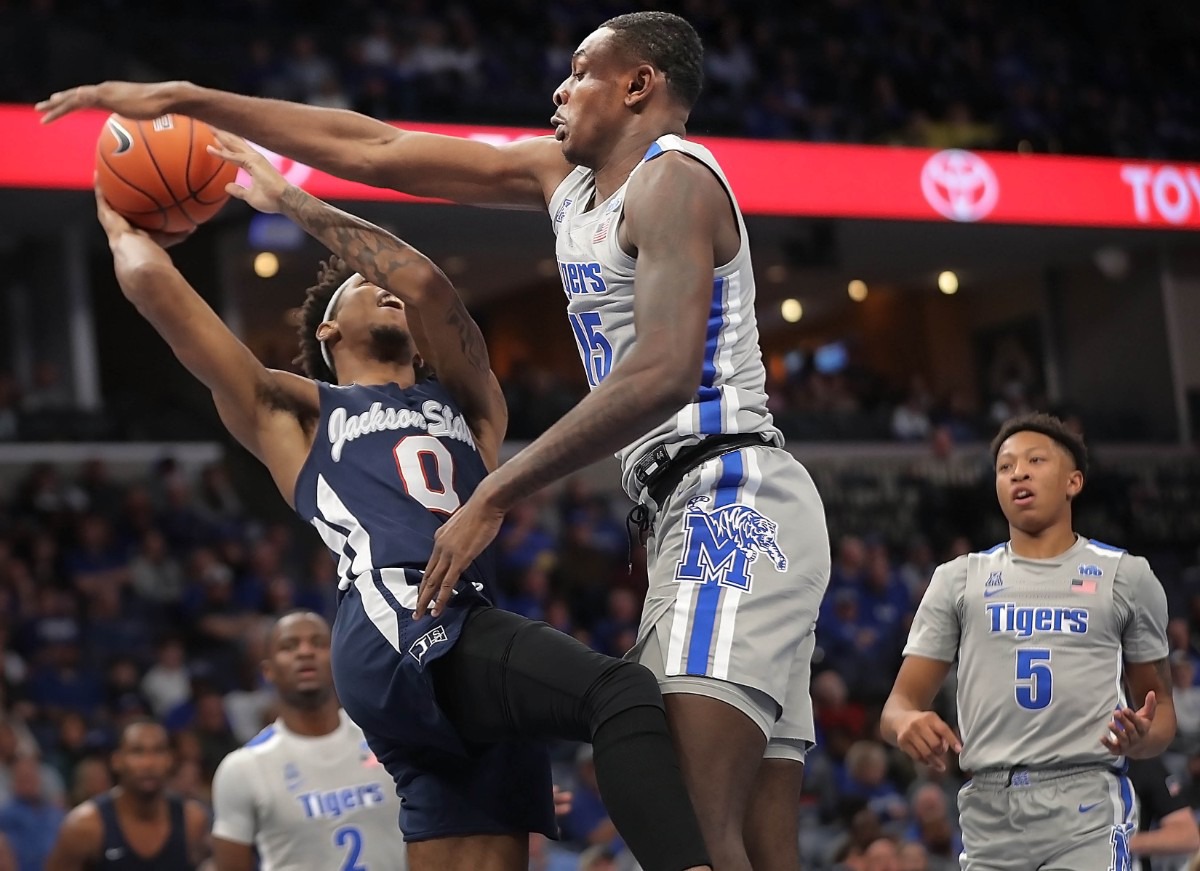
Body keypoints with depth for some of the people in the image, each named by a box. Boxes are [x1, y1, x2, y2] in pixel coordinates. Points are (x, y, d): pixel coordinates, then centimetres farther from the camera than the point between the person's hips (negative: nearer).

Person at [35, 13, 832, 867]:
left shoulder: (673, 179, -7)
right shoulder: (565, 175, 20)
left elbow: (663, 375, -21)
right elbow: (374, 150, 22)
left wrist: (495, 496, -17)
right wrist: (184, 100, 21)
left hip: (731, 500, -9)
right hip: (701, 512, 9)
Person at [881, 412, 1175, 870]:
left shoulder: (1126, 576, 11)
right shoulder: (958, 579, 14)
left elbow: (1159, 705, 16)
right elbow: (900, 704, 10)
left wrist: (1142, 738, -9)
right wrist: (909, 723, -16)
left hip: (1086, 801, -2)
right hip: (989, 810, 2)